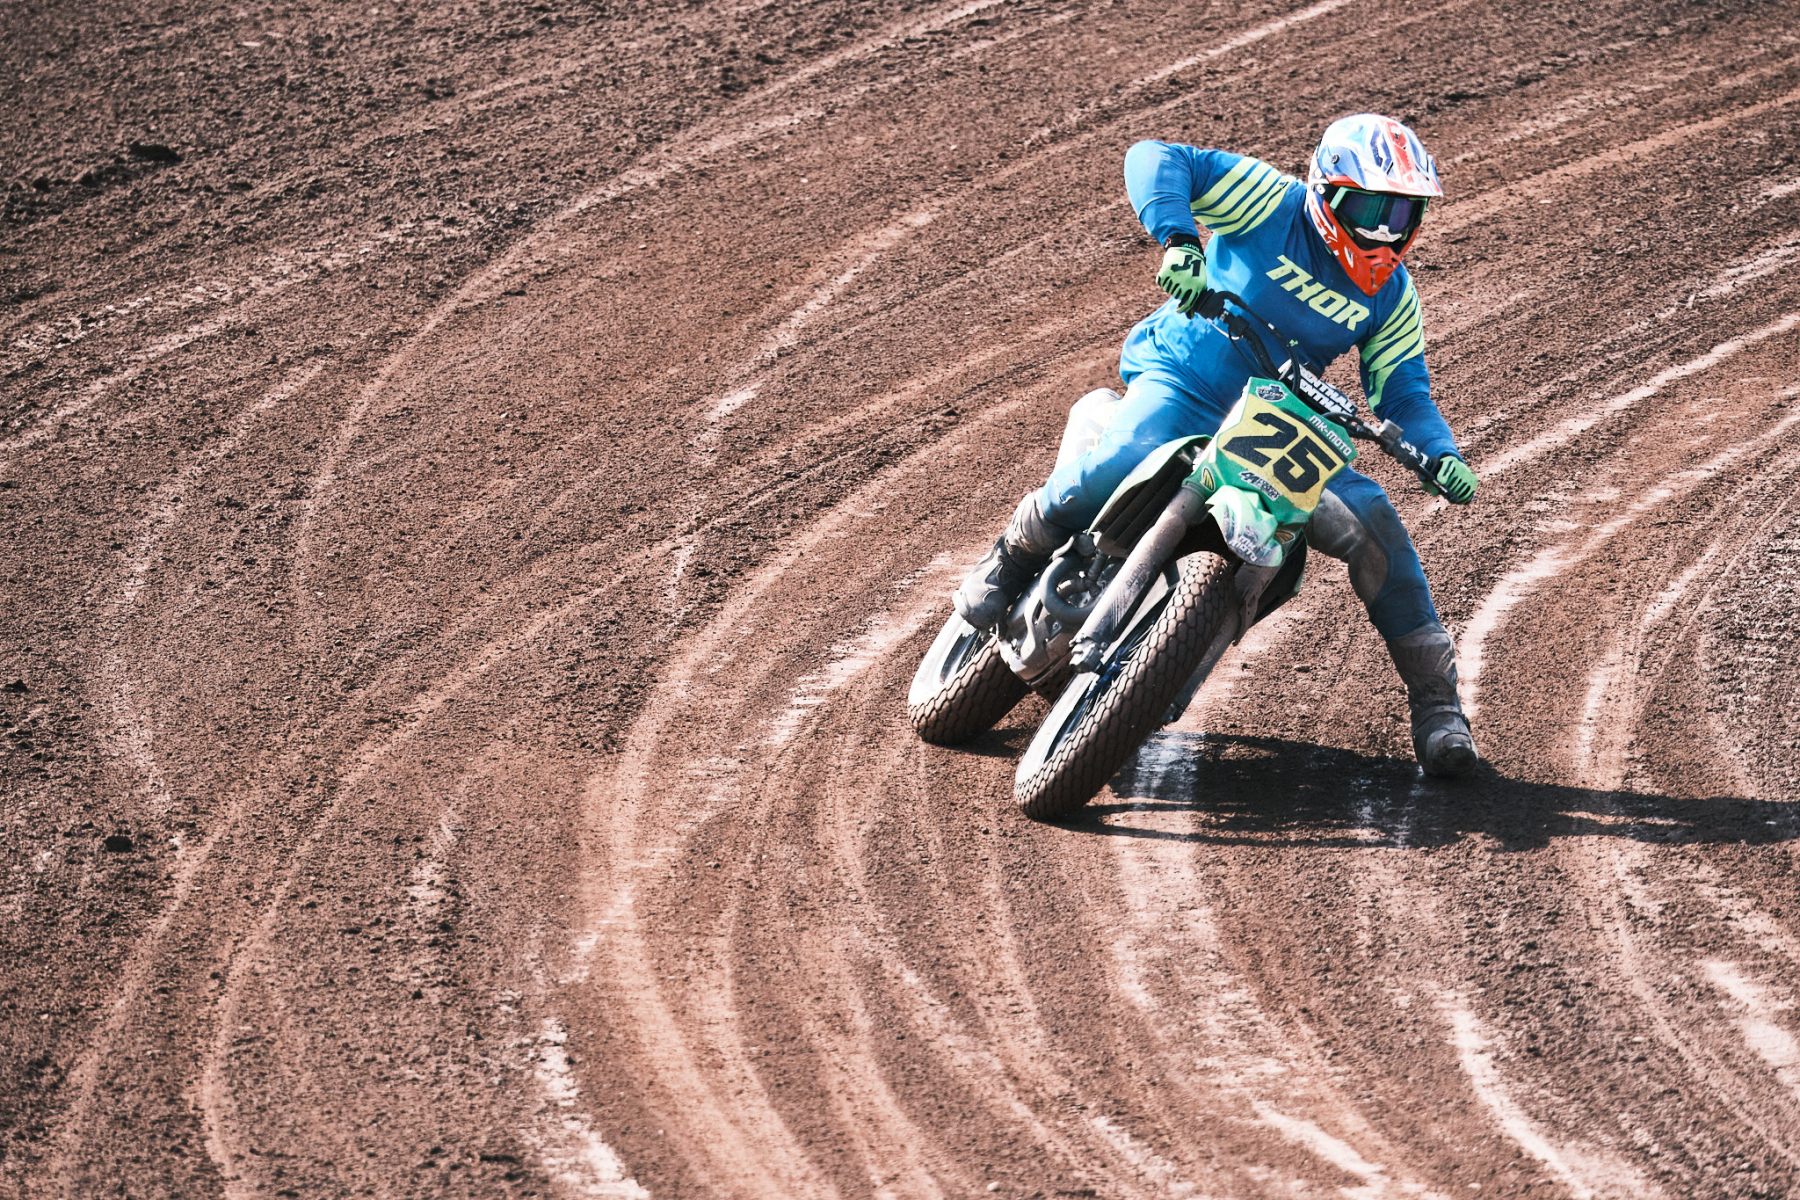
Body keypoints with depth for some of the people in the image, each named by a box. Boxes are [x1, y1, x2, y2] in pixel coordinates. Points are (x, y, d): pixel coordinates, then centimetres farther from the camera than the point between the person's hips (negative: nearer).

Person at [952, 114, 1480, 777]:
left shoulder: (1392, 294, 5)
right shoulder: (1275, 202, -11)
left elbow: (1401, 389, 7)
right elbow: (1155, 159, -17)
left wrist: (1440, 455, -13)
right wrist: (1177, 240, -36)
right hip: (1181, 380, -4)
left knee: (1373, 519, -15)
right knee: (1118, 462, -37)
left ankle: (1436, 701, -1)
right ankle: (1016, 556, -5)